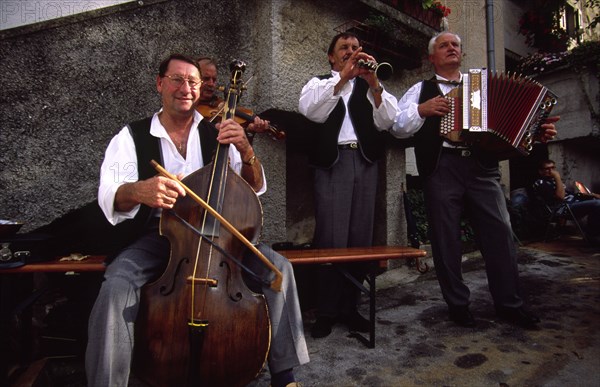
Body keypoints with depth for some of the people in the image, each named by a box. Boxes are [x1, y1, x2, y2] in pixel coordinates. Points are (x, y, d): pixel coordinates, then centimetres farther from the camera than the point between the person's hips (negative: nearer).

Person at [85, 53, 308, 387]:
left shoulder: (216, 134, 7)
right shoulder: (131, 138, 3)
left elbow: (255, 188, 4)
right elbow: (109, 197, -12)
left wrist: (246, 151, -17)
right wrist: (137, 190, -37)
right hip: (155, 239, -1)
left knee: (279, 267, -19)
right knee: (116, 286, -31)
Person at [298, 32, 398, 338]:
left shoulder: (370, 86, 21)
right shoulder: (320, 83, 16)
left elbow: (386, 121, 5)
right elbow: (309, 110, -7)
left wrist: (373, 83, -9)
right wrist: (343, 77, -13)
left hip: (365, 162, 3)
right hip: (332, 162, -3)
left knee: (361, 238, 3)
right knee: (332, 240, -8)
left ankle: (349, 306, 16)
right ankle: (326, 311, 4)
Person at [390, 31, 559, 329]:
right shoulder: (421, 90, 15)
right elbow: (397, 127, 6)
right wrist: (421, 110, -9)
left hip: (482, 167, 3)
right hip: (441, 168, -2)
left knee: (500, 233, 0)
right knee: (446, 238, 1)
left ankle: (509, 303, 16)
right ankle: (457, 304, 15)